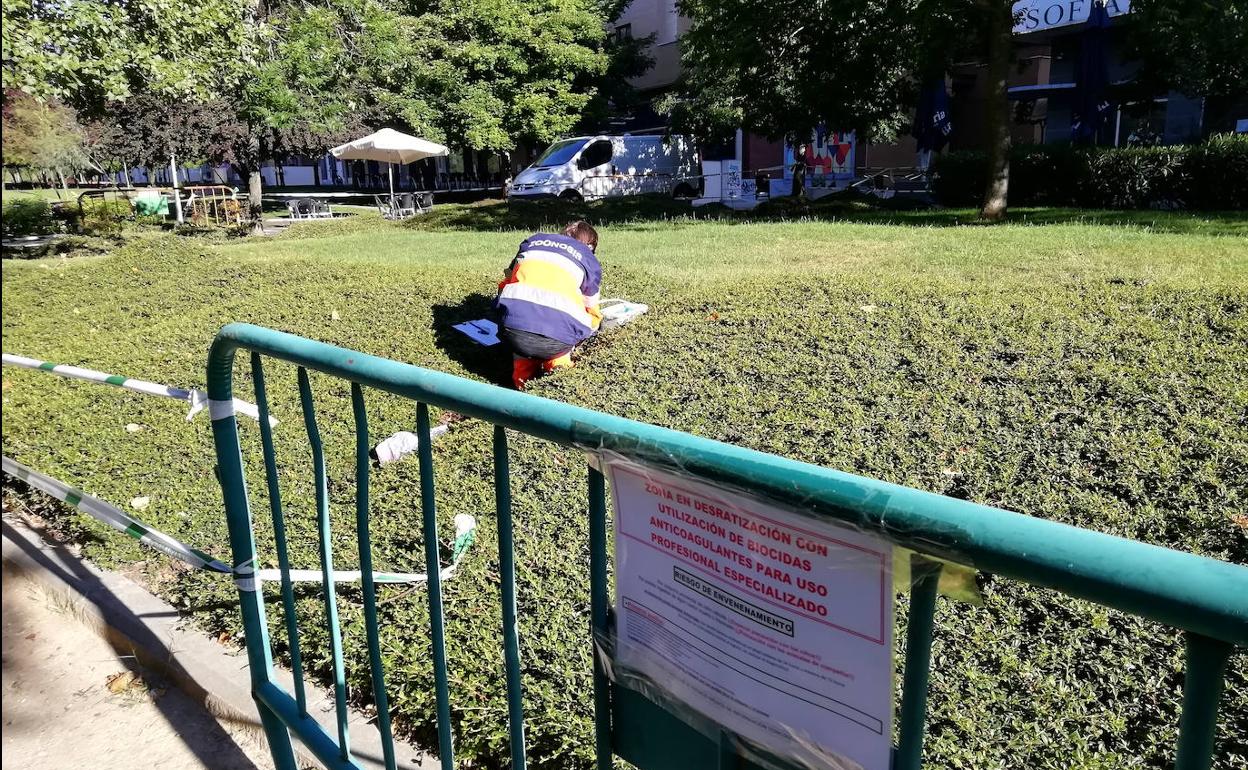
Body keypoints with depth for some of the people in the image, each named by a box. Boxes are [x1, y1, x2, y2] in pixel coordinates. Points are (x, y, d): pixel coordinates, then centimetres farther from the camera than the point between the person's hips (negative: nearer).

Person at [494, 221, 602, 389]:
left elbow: (505, 284, 33)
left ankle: (523, 366, 14)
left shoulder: (533, 239, 30)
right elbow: (592, 312, 34)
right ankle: (557, 361, 8)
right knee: (592, 321, 31)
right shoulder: (590, 260, 25)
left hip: (510, 331, 1)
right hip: (557, 337, -1)